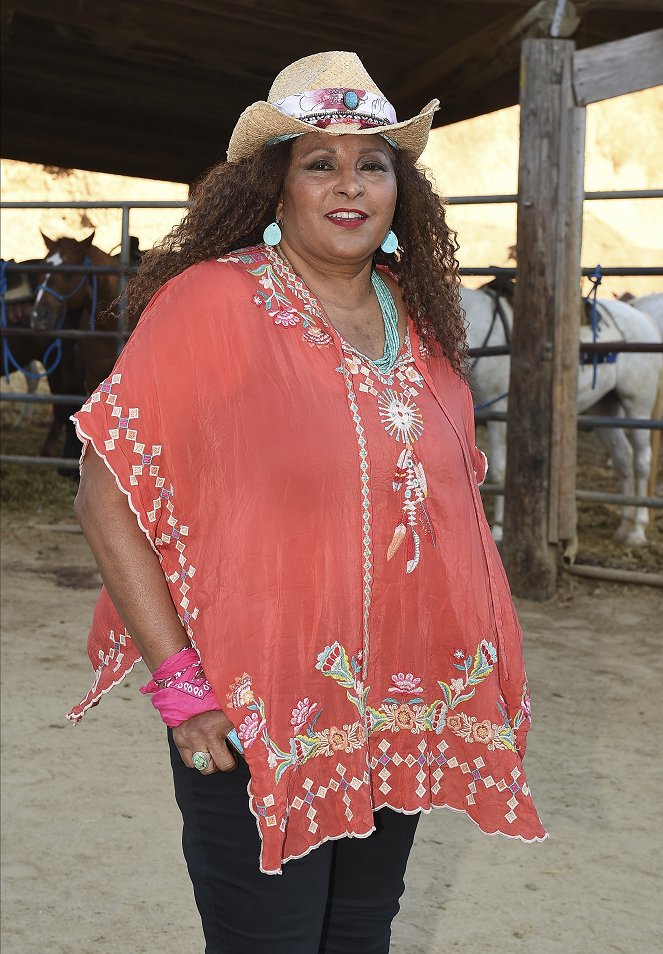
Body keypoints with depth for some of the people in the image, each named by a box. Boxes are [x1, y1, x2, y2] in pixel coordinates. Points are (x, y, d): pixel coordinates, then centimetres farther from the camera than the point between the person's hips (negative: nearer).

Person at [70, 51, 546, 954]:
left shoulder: (419, 323, 7)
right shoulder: (210, 304, -13)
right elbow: (106, 495, -13)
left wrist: (477, 672, 11)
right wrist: (178, 681, -17)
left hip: (405, 723, 6)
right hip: (256, 725, -6)